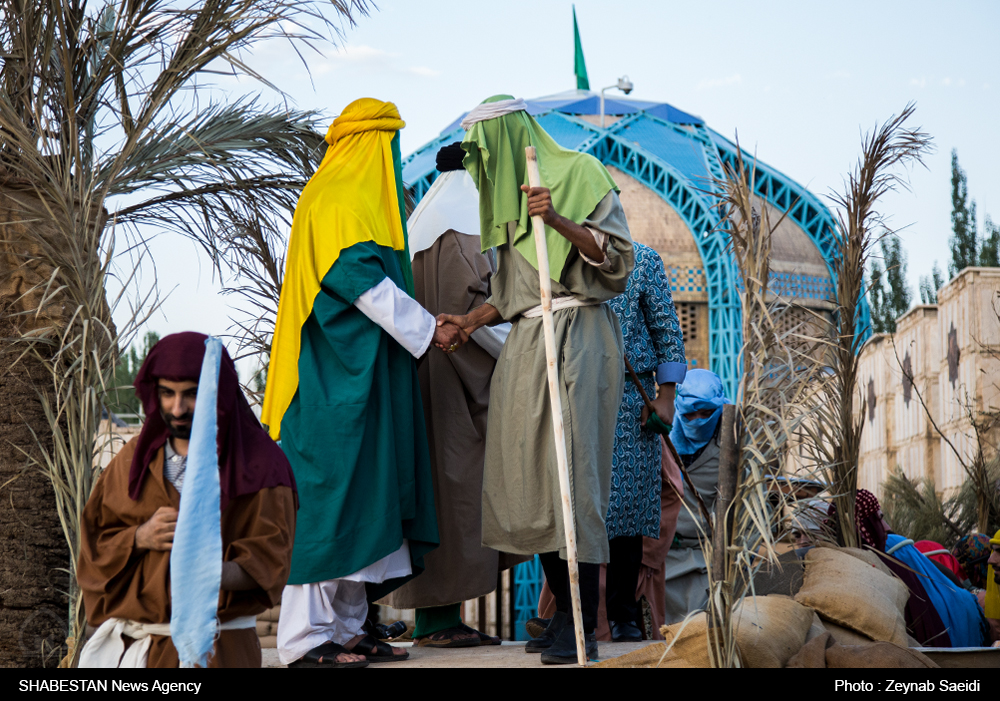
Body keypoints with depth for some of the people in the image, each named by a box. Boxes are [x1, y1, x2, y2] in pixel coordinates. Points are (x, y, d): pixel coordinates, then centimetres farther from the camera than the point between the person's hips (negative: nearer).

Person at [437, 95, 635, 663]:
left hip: (577, 339, -8)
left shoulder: (580, 173, -1)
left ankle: (584, 627, -8)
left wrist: (558, 220, -21)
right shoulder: (510, 196, 22)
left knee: (572, 474, -11)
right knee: (529, 480, 3)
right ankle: (564, 612, 11)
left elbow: (617, 259, -9)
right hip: (526, 344, 8)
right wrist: (471, 320, 11)